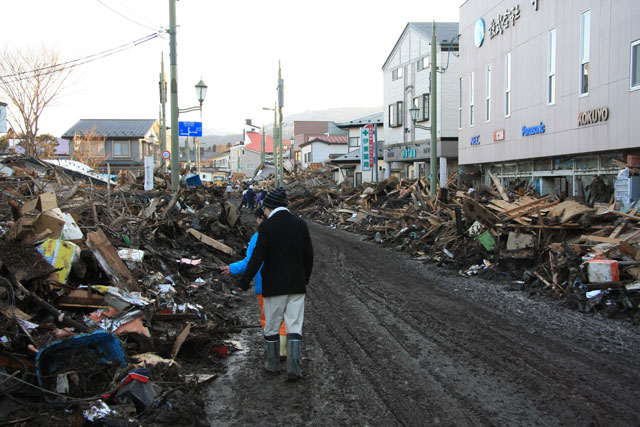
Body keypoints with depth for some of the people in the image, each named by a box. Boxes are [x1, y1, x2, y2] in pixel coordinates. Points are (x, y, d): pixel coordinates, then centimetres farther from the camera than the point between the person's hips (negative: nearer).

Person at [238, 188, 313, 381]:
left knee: (271, 326, 13)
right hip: (297, 285, 4)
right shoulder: (300, 224, 4)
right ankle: (293, 368, -2)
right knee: (294, 326, 5)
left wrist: (243, 283, -7)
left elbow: (257, 257, -14)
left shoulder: (267, 226, -11)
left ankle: (273, 364, 25)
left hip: (274, 285, -3)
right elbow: (309, 256, 9)